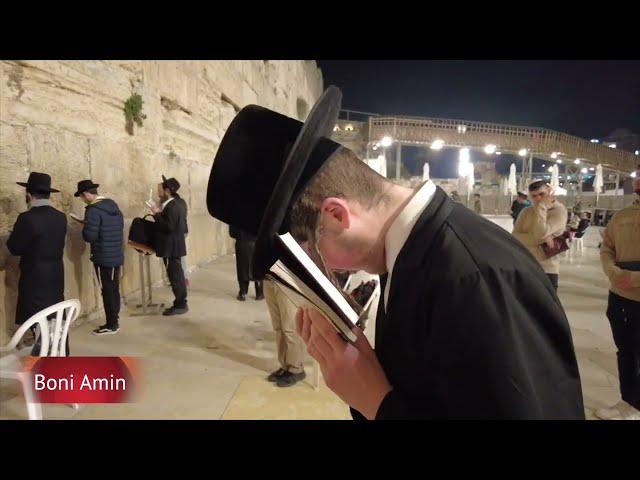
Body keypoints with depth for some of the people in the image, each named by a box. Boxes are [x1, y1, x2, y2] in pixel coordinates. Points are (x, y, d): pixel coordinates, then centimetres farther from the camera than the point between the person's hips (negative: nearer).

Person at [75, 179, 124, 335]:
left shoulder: (93, 210, -17)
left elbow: (89, 236, -20)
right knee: (114, 289, 14)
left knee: (107, 290, 0)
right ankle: (114, 321, 23)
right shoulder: (113, 204, 8)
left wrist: (85, 227, 0)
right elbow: (120, 225, 18)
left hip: (103, 257, -8)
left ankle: (111, 325, 8)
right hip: (117, 255, 8)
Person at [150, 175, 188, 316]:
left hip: (171, 247, -10)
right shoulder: (177, 203, 11)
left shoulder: (171, 206, -20)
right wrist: (160, 214, 8)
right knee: (177, 275, 15)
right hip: (175, 246, 10)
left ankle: (180, 305, 4)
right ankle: (180, 303, 24)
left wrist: (156, 214, -18)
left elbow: (168, 227, -26)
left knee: (175, 276, -3)